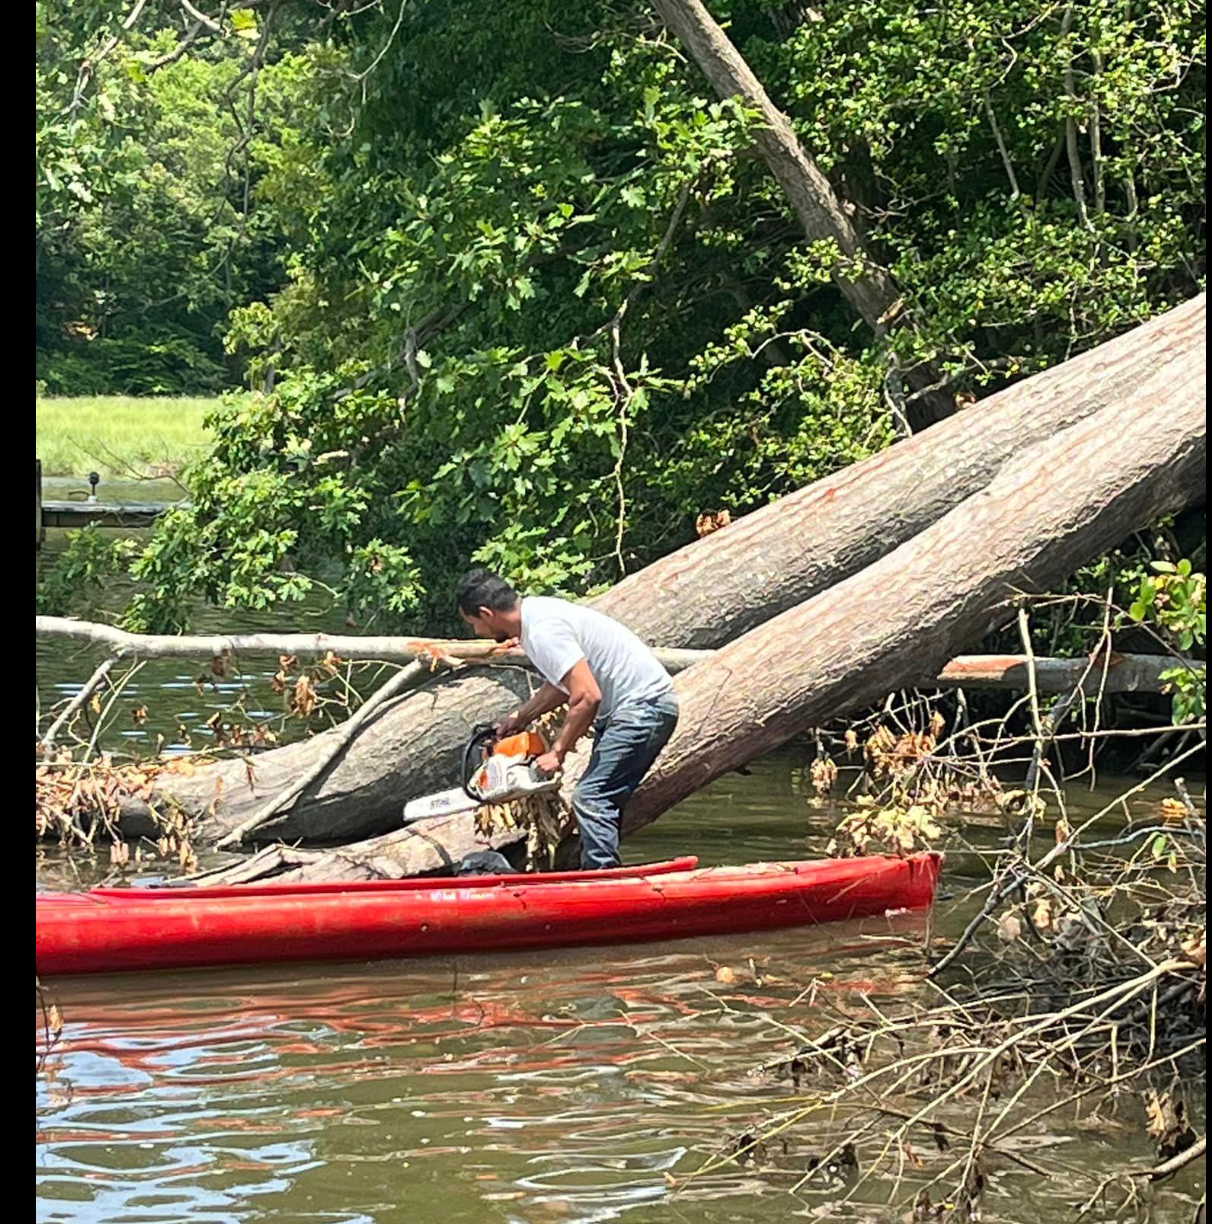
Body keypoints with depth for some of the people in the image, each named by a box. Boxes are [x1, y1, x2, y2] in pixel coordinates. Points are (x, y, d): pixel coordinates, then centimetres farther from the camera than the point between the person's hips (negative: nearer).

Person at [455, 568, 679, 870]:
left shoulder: (543, 631, -21)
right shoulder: (535, 613, 11)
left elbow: (586, 697, -25)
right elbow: (564, 684, 25)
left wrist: (557, 753, -16)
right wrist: (519, 718, 22)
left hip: (643, 706, -11)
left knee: (591, 799, -14)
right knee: (602, 800, 11)